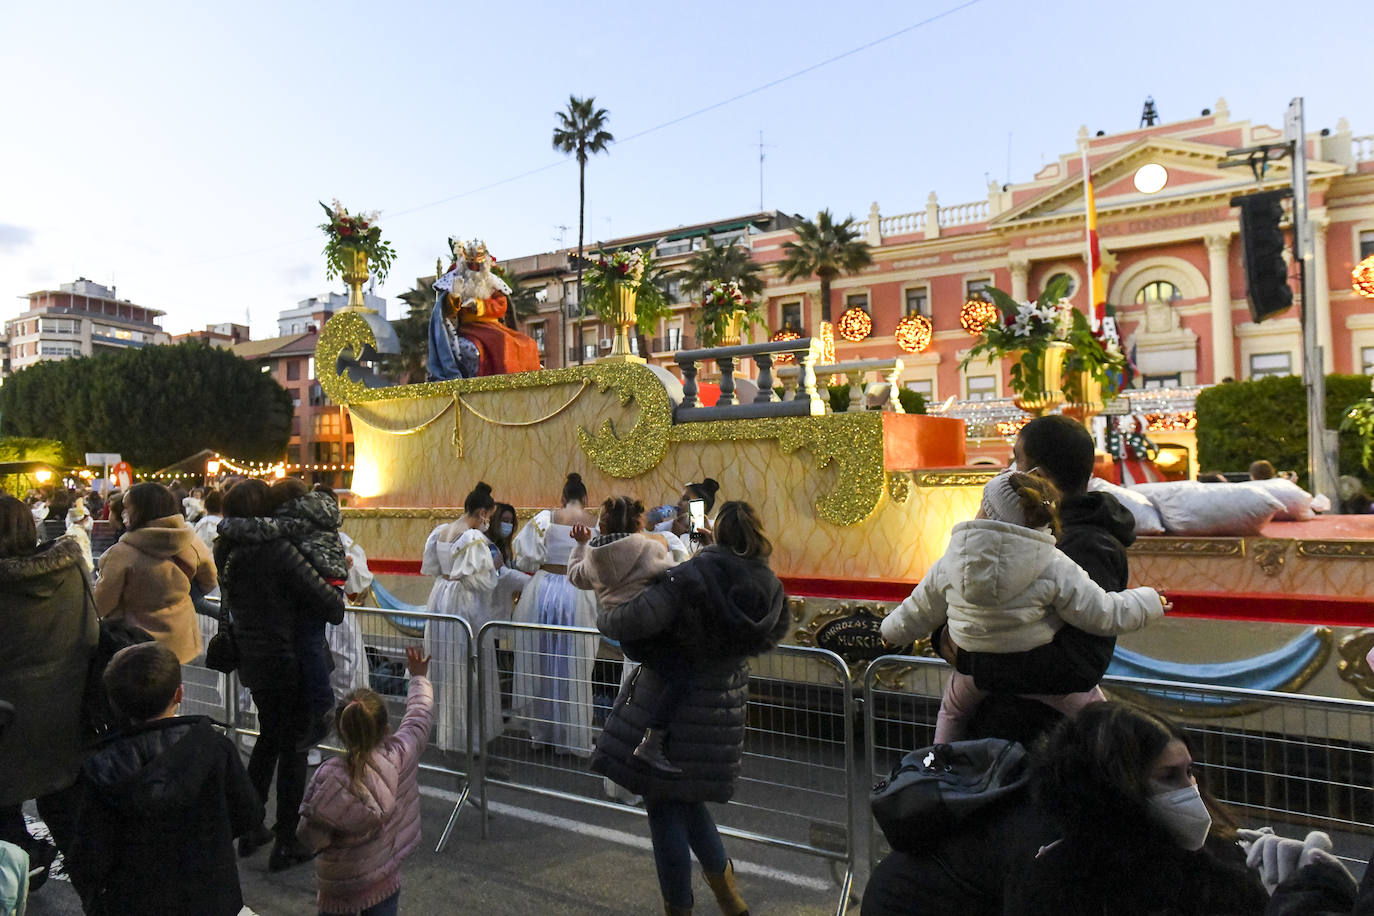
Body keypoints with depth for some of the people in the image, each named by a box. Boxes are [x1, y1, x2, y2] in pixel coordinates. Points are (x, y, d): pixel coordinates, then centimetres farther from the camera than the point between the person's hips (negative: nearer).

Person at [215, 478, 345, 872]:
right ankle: (285, 844, 14)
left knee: (268, 737, 24)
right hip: (288, 661, -7)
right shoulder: (278, 549, -21)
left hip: (252, 659, 7)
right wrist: (338, 602, 1)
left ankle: (249, 829, 33)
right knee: (293, 746, 6)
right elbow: (323, 597, -21)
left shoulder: (227, 551, 1)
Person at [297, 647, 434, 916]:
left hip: (339, 886, -2)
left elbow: (310, 838, -14)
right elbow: (420, 713, 0)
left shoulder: (329, 778, -25)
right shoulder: (400, 755, -19)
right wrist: (419, 677, 16)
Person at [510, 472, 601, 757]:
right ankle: (572, 738, 17)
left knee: (541, 663, 15)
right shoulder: (597, 524, -2)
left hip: (544, 590, 1)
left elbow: (526, 557, -5)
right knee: (573, 669, 9)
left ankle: (541, 730, 26)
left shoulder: (546, 518, -2)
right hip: (578, 596, 0)